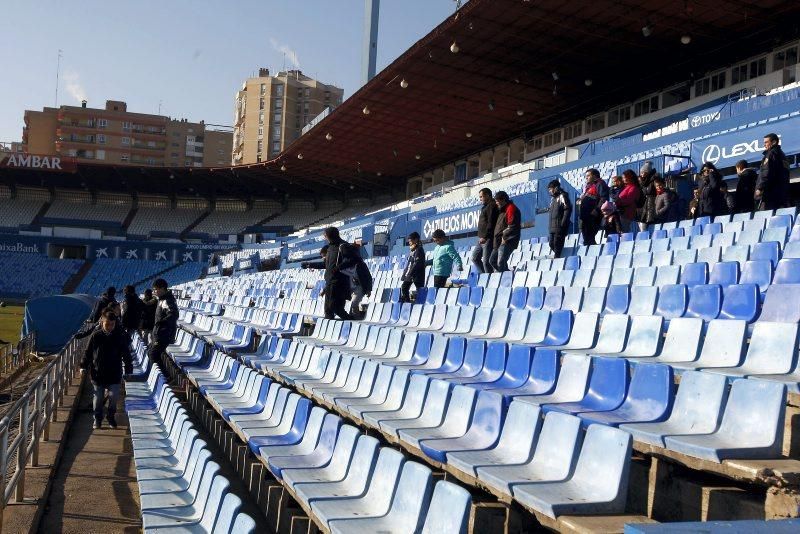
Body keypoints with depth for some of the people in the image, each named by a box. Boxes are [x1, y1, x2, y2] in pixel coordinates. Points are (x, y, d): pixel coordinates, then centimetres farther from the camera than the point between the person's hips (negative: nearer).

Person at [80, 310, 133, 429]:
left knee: (114, 395, -2)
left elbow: (126, 355, 2)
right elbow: (87, 352, 3)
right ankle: (98, 417, 27)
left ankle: (111, 416, 21)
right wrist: (83, 366, -1)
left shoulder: (120, 337, -5)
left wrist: (128, 370, 1)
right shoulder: (95, 336, -7)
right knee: (98, 396, 8)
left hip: (114, 373, 0)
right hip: (97, 373, 0)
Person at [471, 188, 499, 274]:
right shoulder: (486, 207, 21)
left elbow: (491, 223, -19)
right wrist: (481, 237, 18)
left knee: (486, 261, -10)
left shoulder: (492, 206, -11)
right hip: (482, 239, 11)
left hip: (488, 239, -11)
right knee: (475, 258, 13)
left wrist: (485, 237, -22)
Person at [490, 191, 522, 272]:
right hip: (499, 241, 11)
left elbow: (512, 226, -19)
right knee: (492, 260, 11)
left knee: (500, 263, -15)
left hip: (506, 242, -11)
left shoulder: (511, 208, -10)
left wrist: (505, 237, -17)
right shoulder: (502, 209, 22)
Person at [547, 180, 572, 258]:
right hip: (553, 227, 9)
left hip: (559, 227, -9)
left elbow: (568, 210, -13)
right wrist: (550, 226, 15)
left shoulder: (562, 196, -5)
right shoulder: (553, 199, 22)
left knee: (557, 243, -10)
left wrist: (563, 224, -18)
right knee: (552, 244, 7)